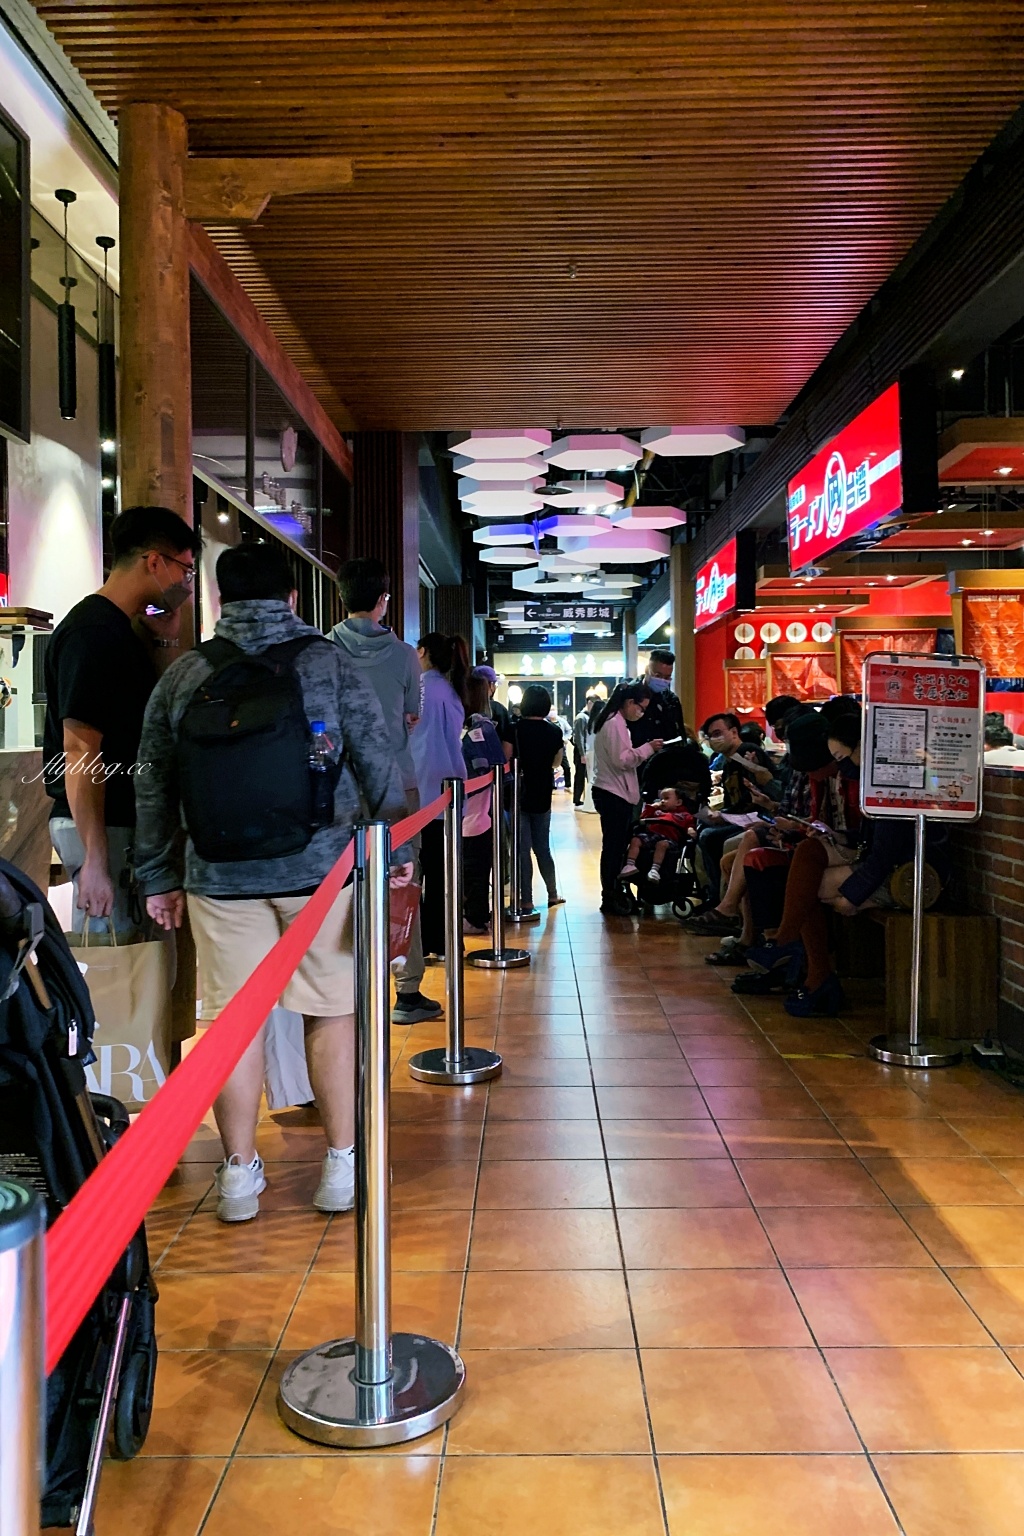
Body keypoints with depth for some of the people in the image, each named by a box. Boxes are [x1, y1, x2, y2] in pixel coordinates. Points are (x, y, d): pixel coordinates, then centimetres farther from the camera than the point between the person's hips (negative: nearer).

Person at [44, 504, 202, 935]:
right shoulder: (91, 633, -17)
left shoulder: (124, 628, 13)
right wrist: (95, 861, -24)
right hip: (101, 830, -10)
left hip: (125, 821, 10)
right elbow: (80, 751, -22)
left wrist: (165, 640, 7)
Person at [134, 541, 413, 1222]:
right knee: (332, 1012, 8)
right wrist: (398, 850, 5)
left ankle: (240, 1173, 18)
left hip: (221, 877, 2)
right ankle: (341, 1166, 17)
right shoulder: (331, 663, -1)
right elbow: (379, 763, -3)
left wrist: (160, 875, 16)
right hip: (321, 869, -1)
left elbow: (154, 784, 8)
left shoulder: (182, 675, 5)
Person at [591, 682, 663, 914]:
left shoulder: (612, 721, 17)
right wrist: (648, 748, -14)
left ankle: (612, 897, 16)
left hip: (612, 792, 10)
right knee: (613, 847, -6)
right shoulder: (615, 724, -15)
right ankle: (610, 901, -1)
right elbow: (622, 760, -20)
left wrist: (644, 750, 11)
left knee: (615, 846, 11)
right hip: (614, 793, -10)